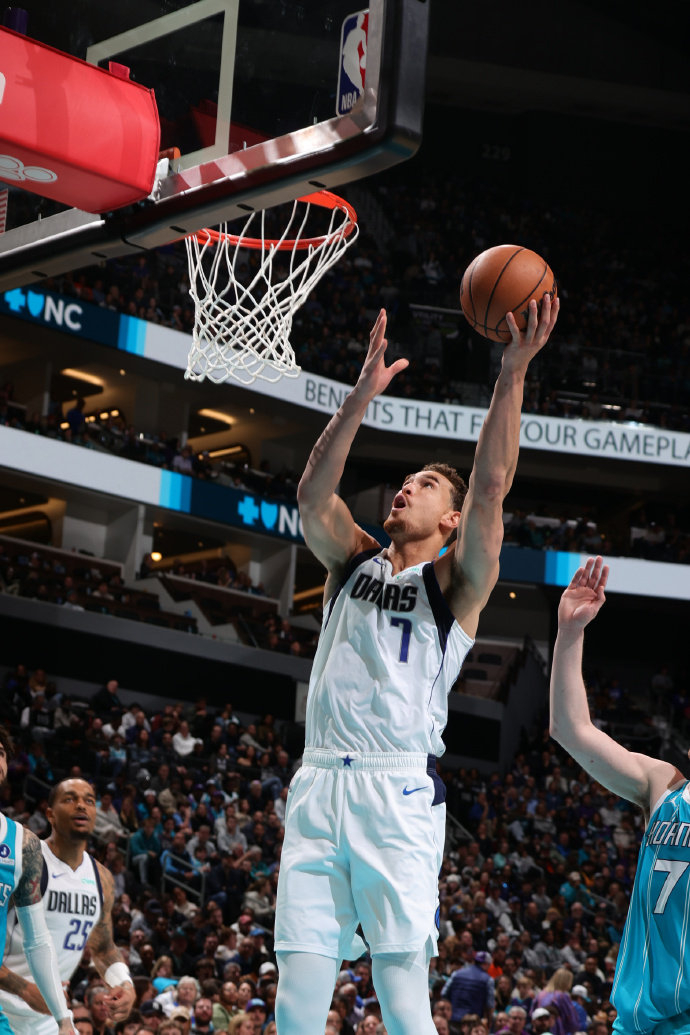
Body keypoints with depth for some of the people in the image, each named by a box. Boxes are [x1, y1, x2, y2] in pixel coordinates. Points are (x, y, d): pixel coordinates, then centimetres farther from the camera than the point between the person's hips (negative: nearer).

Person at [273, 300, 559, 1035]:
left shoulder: (455, 581, 7)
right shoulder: (352, 561, 18)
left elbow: (491, 486, -8)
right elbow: (312, 495, 1)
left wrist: (513, 373, -13)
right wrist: (363, 395, -8)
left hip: (399, 789, -4)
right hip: (319, 782, 4)